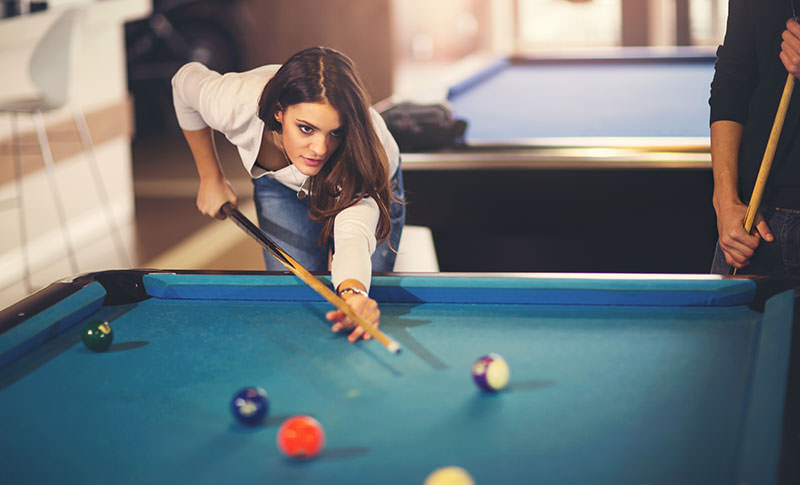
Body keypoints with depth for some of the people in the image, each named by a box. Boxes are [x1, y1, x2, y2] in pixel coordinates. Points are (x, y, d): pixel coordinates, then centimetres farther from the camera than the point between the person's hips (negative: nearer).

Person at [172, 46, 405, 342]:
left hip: (367, 183, -1)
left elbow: (354, 231, -61)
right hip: (280, 184, 2)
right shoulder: (233, 105, -39)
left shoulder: (358, 148, -46)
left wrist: (354, 293, -84)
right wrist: (211, 179, -10)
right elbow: (185, 79, -15)